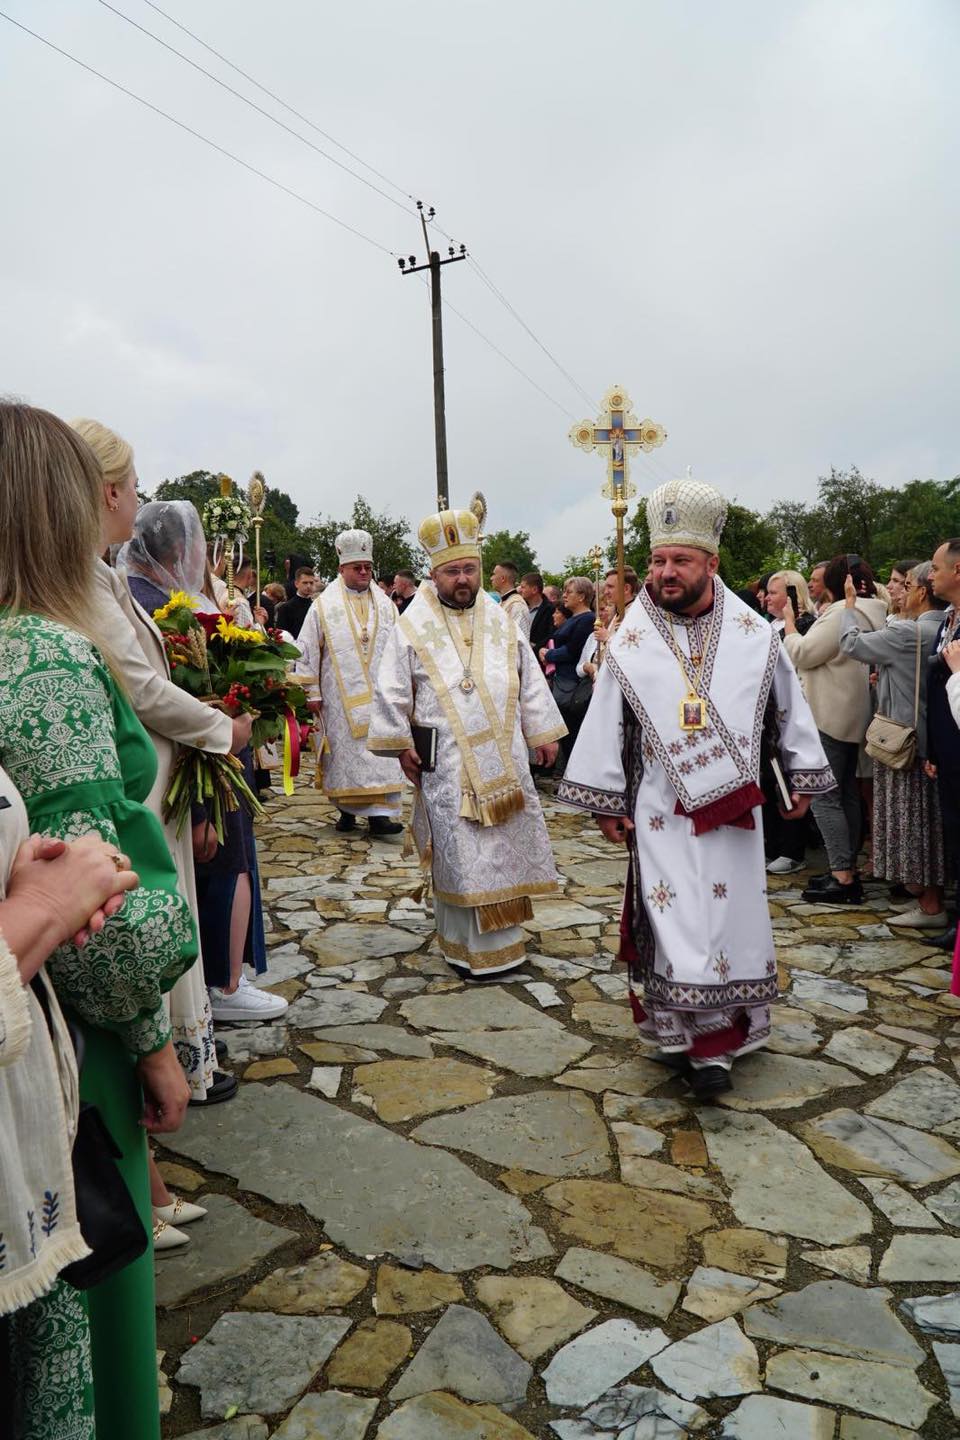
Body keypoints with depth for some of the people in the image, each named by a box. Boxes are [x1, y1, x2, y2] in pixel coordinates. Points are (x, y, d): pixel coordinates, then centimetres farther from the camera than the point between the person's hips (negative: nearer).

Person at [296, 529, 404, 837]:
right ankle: (347, 809, 16)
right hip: (340, 695, -1)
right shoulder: (324, 605, 1)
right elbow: (307, 651, 1)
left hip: (378, 694, 2)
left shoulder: (386, 605, 9)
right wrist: (312, 692, -3)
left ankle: (379, 813, -7)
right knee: (343, 750, 3)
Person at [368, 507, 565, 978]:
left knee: (504, 845, 10)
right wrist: (401, 744, -4)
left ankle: (501, 931, 28)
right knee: (460, 854, 1)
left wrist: (542, 734, 10)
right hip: (446, 766, -3)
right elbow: (392, 692, 0)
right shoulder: (413, 626, -2)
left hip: (503, 758, 4)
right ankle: (470, 943, 13)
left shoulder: (500, 621, 8)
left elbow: (530, 682, 12)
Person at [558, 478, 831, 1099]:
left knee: (734, 912, 10)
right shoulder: (631, 641, -3)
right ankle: (704, 1042, 10)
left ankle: (729, 1028, 29)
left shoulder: (754, 634, -1)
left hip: (734, 807, 2)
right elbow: (606, 723, 0)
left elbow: (791, 708, 9)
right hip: (663, 809, -1)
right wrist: (606, 800, 0)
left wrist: (802, 778, 11)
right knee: (680, 923, -2)